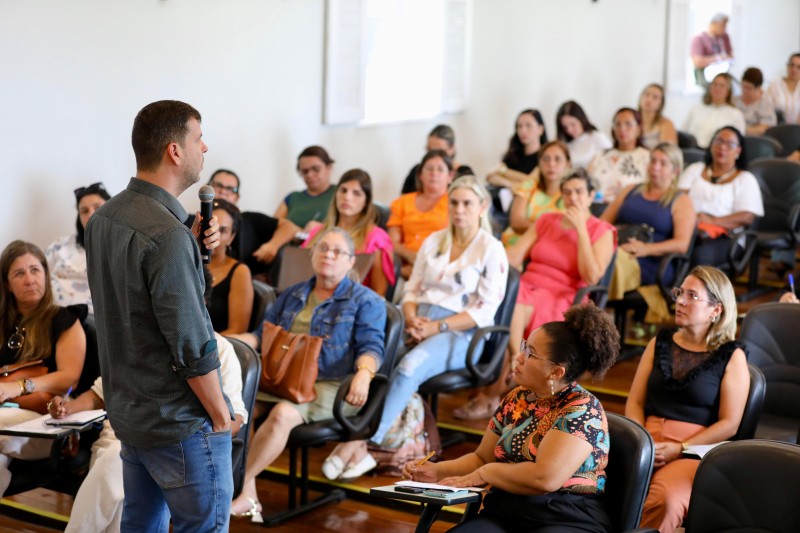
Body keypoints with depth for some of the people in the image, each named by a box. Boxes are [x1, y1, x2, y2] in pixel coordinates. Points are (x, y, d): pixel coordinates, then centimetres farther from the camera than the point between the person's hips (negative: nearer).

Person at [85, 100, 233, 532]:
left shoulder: (103, 218, 5)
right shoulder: (166, 234, -24)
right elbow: (192, 346, -23)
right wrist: (221, 416, -10)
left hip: (126, 410, 9)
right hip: (179, 422, -9)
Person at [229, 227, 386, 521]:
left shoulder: (365, 301, 7)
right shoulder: (292, 295, 24)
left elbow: (371, 347, -4)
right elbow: (261, 335, 25)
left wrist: (364, 374, -27)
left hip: (331, 386, -5)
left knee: (282, 413, -35)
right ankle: (248, 492, -25)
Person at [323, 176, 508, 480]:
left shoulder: (491, 250, 1)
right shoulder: (434, 241, 18)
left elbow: (485, 311, -6)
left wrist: (437, 327, -14)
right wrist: (412, 319, -4)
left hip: (459, 333, -5)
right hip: (418, 326, 5)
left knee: (409, 366, -36)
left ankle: (359, 445, -39)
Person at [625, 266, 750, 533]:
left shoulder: (731, 356, 5)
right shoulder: (660, 343, 17)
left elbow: (729, 424, -1)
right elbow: (635, 402, 14)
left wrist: (679, 449, -11)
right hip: (647, 439, 3)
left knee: (665, 498, -36)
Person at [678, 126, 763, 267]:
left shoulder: (745, 179, 16)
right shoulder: (695, 169, 26)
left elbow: (747, 217, 1)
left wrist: (713, 221, -13)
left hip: (722, 236, -2)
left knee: (702, 254, -38)